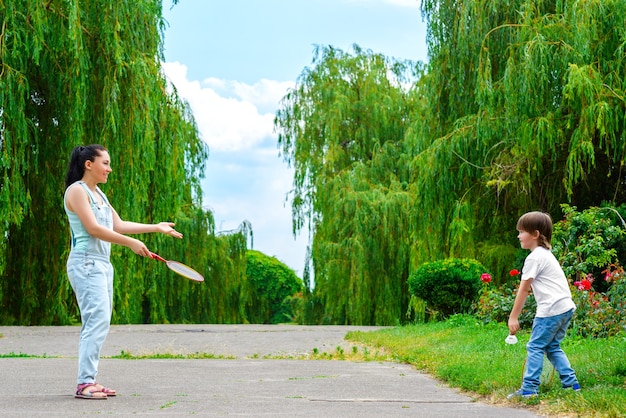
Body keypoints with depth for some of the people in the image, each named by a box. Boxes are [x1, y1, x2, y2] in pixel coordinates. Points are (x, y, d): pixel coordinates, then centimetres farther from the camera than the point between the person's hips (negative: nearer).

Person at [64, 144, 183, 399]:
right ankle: (85, 383, -18)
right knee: (98, 319, -17)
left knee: (98, 324, 5)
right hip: (86, 263, -10)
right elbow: (93, 228, -16)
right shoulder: (77, 190, -8)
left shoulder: (98, 194, 20)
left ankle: (89, 382, 5)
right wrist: (131, 243, -18)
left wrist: (156, 228, 15)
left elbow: (118, 225, 19)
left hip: (102, 265, 10)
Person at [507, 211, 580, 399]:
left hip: (551, 309, -9)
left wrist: (513, 317, -7)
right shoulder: (546, 253, 19)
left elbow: (523, 290, -9)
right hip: (566, 307, 9)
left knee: (535, 347, -3)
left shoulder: (534, 258, -9)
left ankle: (529, 389, -4)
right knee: (552, 347, 17)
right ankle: (571, 383, 14)